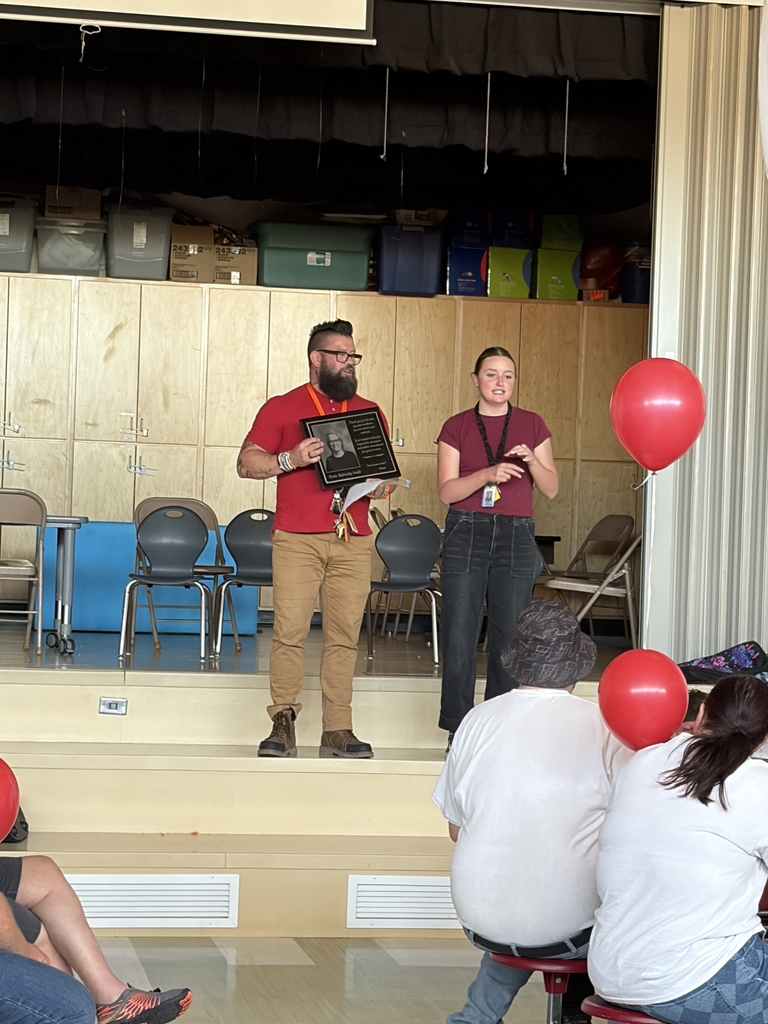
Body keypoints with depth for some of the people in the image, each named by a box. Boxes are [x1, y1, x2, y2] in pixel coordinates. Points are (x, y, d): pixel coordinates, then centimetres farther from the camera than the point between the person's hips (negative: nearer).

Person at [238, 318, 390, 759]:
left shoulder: (369, 412, 18)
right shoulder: (282, 408, 7)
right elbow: (247, 463, 3)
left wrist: (381, 486, 1)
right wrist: (290, 459, -14)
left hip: (353, 541, 3)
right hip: (298, 539, -3)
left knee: (345, 636, 0)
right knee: (290, 632, -7)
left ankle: (338, 731, 2)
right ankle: (283, 724, 0)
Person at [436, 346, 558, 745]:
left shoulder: (532, 425, 9)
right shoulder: (456, 427, 6)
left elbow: (551, 488, 7)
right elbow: (446, 490, -2)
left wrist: (532, 460, -12)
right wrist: (487, 475, -17)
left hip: (516, 537, 1)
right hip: (466, 534, -1)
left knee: (510, 635, -1)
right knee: (459, 634, -4)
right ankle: (458, 728, 4)